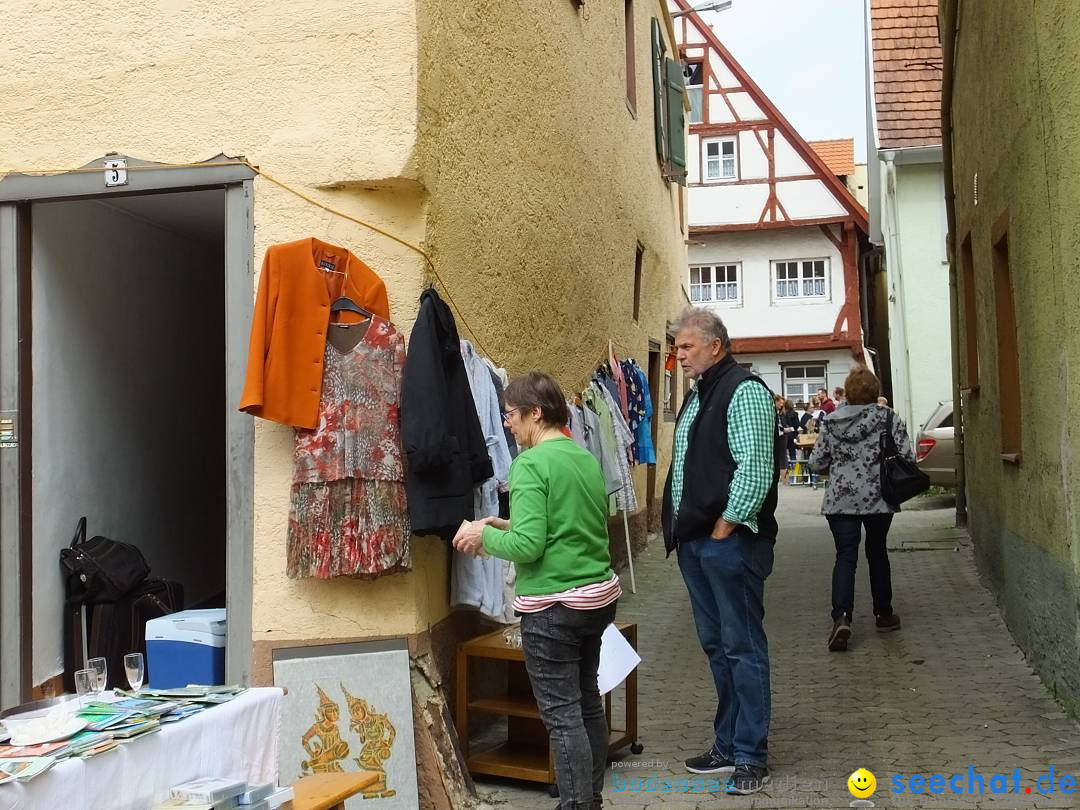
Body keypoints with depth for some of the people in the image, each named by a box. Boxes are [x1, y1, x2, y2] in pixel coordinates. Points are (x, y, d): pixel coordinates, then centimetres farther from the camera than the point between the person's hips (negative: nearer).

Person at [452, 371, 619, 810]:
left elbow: (527, 546, -21)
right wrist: (506, 526, 14)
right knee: (588, 700, 20)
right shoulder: (587, 459, 9)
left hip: (553, 605, -8)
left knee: (562, 715, 1)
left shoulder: (530, 464, -15)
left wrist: (484, 535, -4)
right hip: (600, 594, 9)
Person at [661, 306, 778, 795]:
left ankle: (751, 756, 9)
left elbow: (754, 470, -19)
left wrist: (722, 531, -17)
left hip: (730, 542, -9)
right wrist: (679, 526, 13)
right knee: (716, 645, 15)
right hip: (694, 543, 9)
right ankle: (728, 744, 26)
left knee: (743, 647, -1)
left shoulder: (745, 391, -11)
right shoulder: (695, 396, 17)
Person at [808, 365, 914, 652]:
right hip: (879, 498, 0)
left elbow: (816, 463, 3)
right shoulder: (889, 418, -3)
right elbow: (906, 458, -8)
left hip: (840, 499, 0)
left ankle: (842, 617, -18)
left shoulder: (830, 421, 2)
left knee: (845, 557, 1)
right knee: (877, 552, 18)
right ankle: (883, 614, 28)